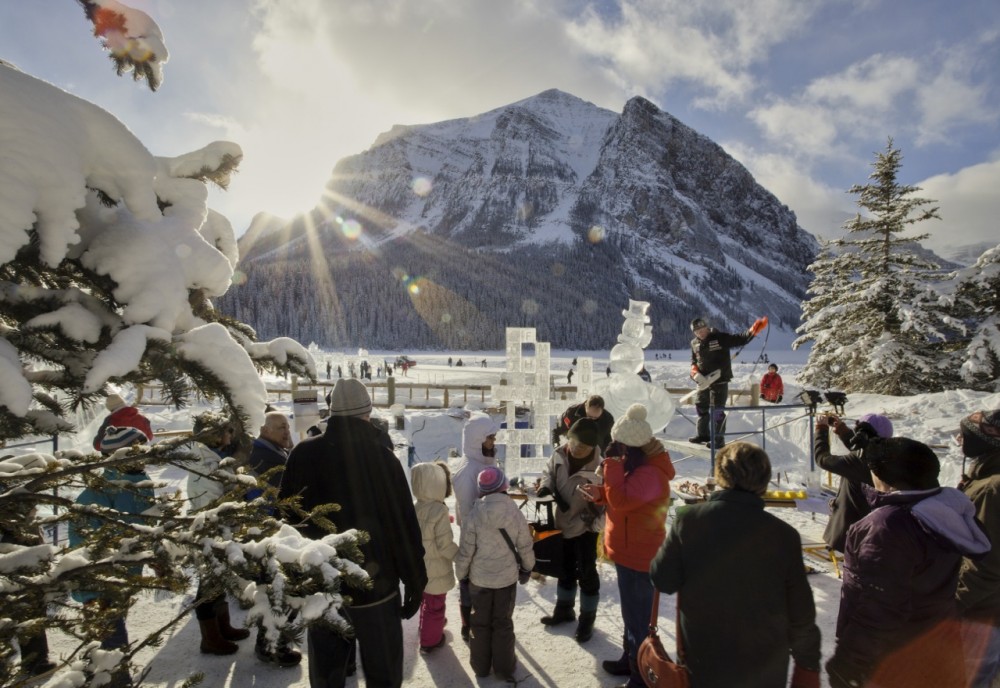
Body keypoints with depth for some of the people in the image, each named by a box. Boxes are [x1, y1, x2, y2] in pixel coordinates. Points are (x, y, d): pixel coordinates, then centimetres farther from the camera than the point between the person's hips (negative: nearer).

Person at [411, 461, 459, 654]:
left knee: (426, 601, 28)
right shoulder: (439, 511, -28)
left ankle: (428, 627, 49)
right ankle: (430, 640, 29)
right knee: (435, 605, 13)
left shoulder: (415, 508, -7)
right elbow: (445, 545, -24)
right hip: (436, 570, -7)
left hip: (420, 566, 7)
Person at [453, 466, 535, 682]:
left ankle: (480, 666, 29)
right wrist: (527, 568, 14)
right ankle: (504, 669, 25)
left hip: (479, 578, 0)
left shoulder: (474, 517, -17)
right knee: (503, 623, 15)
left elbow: (465, 552, -11)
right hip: (507, 577, 1)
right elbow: (525, 547, -4)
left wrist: (461, 574, 5)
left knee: (480, 622, 17)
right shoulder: (516, 514, -14)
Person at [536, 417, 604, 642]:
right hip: (563, 522, 5)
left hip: (585, 526, -5)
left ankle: (587, 618, 28)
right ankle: (564, 609, 42)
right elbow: (550, 473, 6)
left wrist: (595, 516, -29)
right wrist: (546, 485, -13)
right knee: (565, 568, 22)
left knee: (586, 572, 8)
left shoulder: (599, 466, -26)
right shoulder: (559, 455, -11)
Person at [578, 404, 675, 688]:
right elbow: (624, 498, 16)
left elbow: (621, 501, -34)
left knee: (638, 616, 5)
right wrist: (600, 494, -2)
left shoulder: (650, 474, -28)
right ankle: (631, 659, 41)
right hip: (631, 552, 10)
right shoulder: (639, 465, 6)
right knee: (632, 611, 24)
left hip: (639, 556, -10)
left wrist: (612, 464, -30)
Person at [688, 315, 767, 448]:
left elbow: (740, 339, -14)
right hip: (703, 381, 6)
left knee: (717, 410, -5)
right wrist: (695, 371, 0)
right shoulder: (694, 343, 7)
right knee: (701, 407, 17)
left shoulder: (720, 337, -10)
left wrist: (753, 330, -30)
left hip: (719, 380, -6)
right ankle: (703, 434, 34)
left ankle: (719, 440, 6)